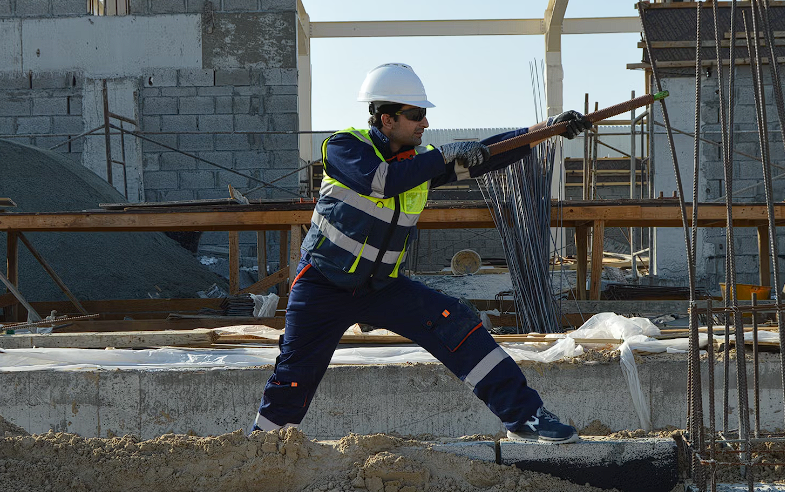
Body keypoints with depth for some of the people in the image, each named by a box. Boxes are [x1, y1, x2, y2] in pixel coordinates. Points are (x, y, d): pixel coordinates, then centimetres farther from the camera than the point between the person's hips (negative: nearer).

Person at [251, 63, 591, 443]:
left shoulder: (422, 161, 1)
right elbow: (382, 182, -32)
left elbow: (484, 156, -3)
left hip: (382, 286, 4)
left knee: (455, 324, -13)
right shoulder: (344, 147, -13)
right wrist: (446, 155, -30)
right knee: (294, 377, -2)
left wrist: (548, 127, -13)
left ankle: (523, 416, -13)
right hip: (323, 285, -3)